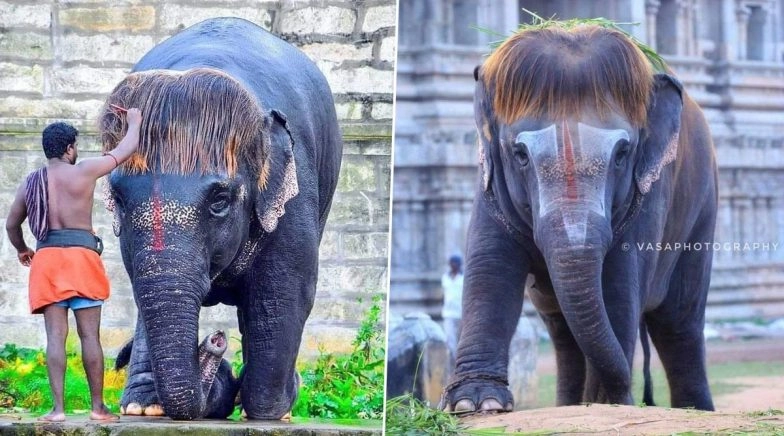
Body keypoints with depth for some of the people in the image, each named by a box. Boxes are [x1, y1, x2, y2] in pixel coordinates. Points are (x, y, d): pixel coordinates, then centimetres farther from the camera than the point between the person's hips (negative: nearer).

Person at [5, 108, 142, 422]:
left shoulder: (31, 182, 12)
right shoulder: (84, 171, 1)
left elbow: (12, 225, 20)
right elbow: (127, 149, 11)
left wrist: (22, 250, 40)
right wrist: (134, 122, 31)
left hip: (47, 257, 3)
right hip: (81, 254, -3)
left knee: (56, 335, -2)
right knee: (89, 335, -1)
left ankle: (58, 407, -10)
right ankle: (98, 407, 1)